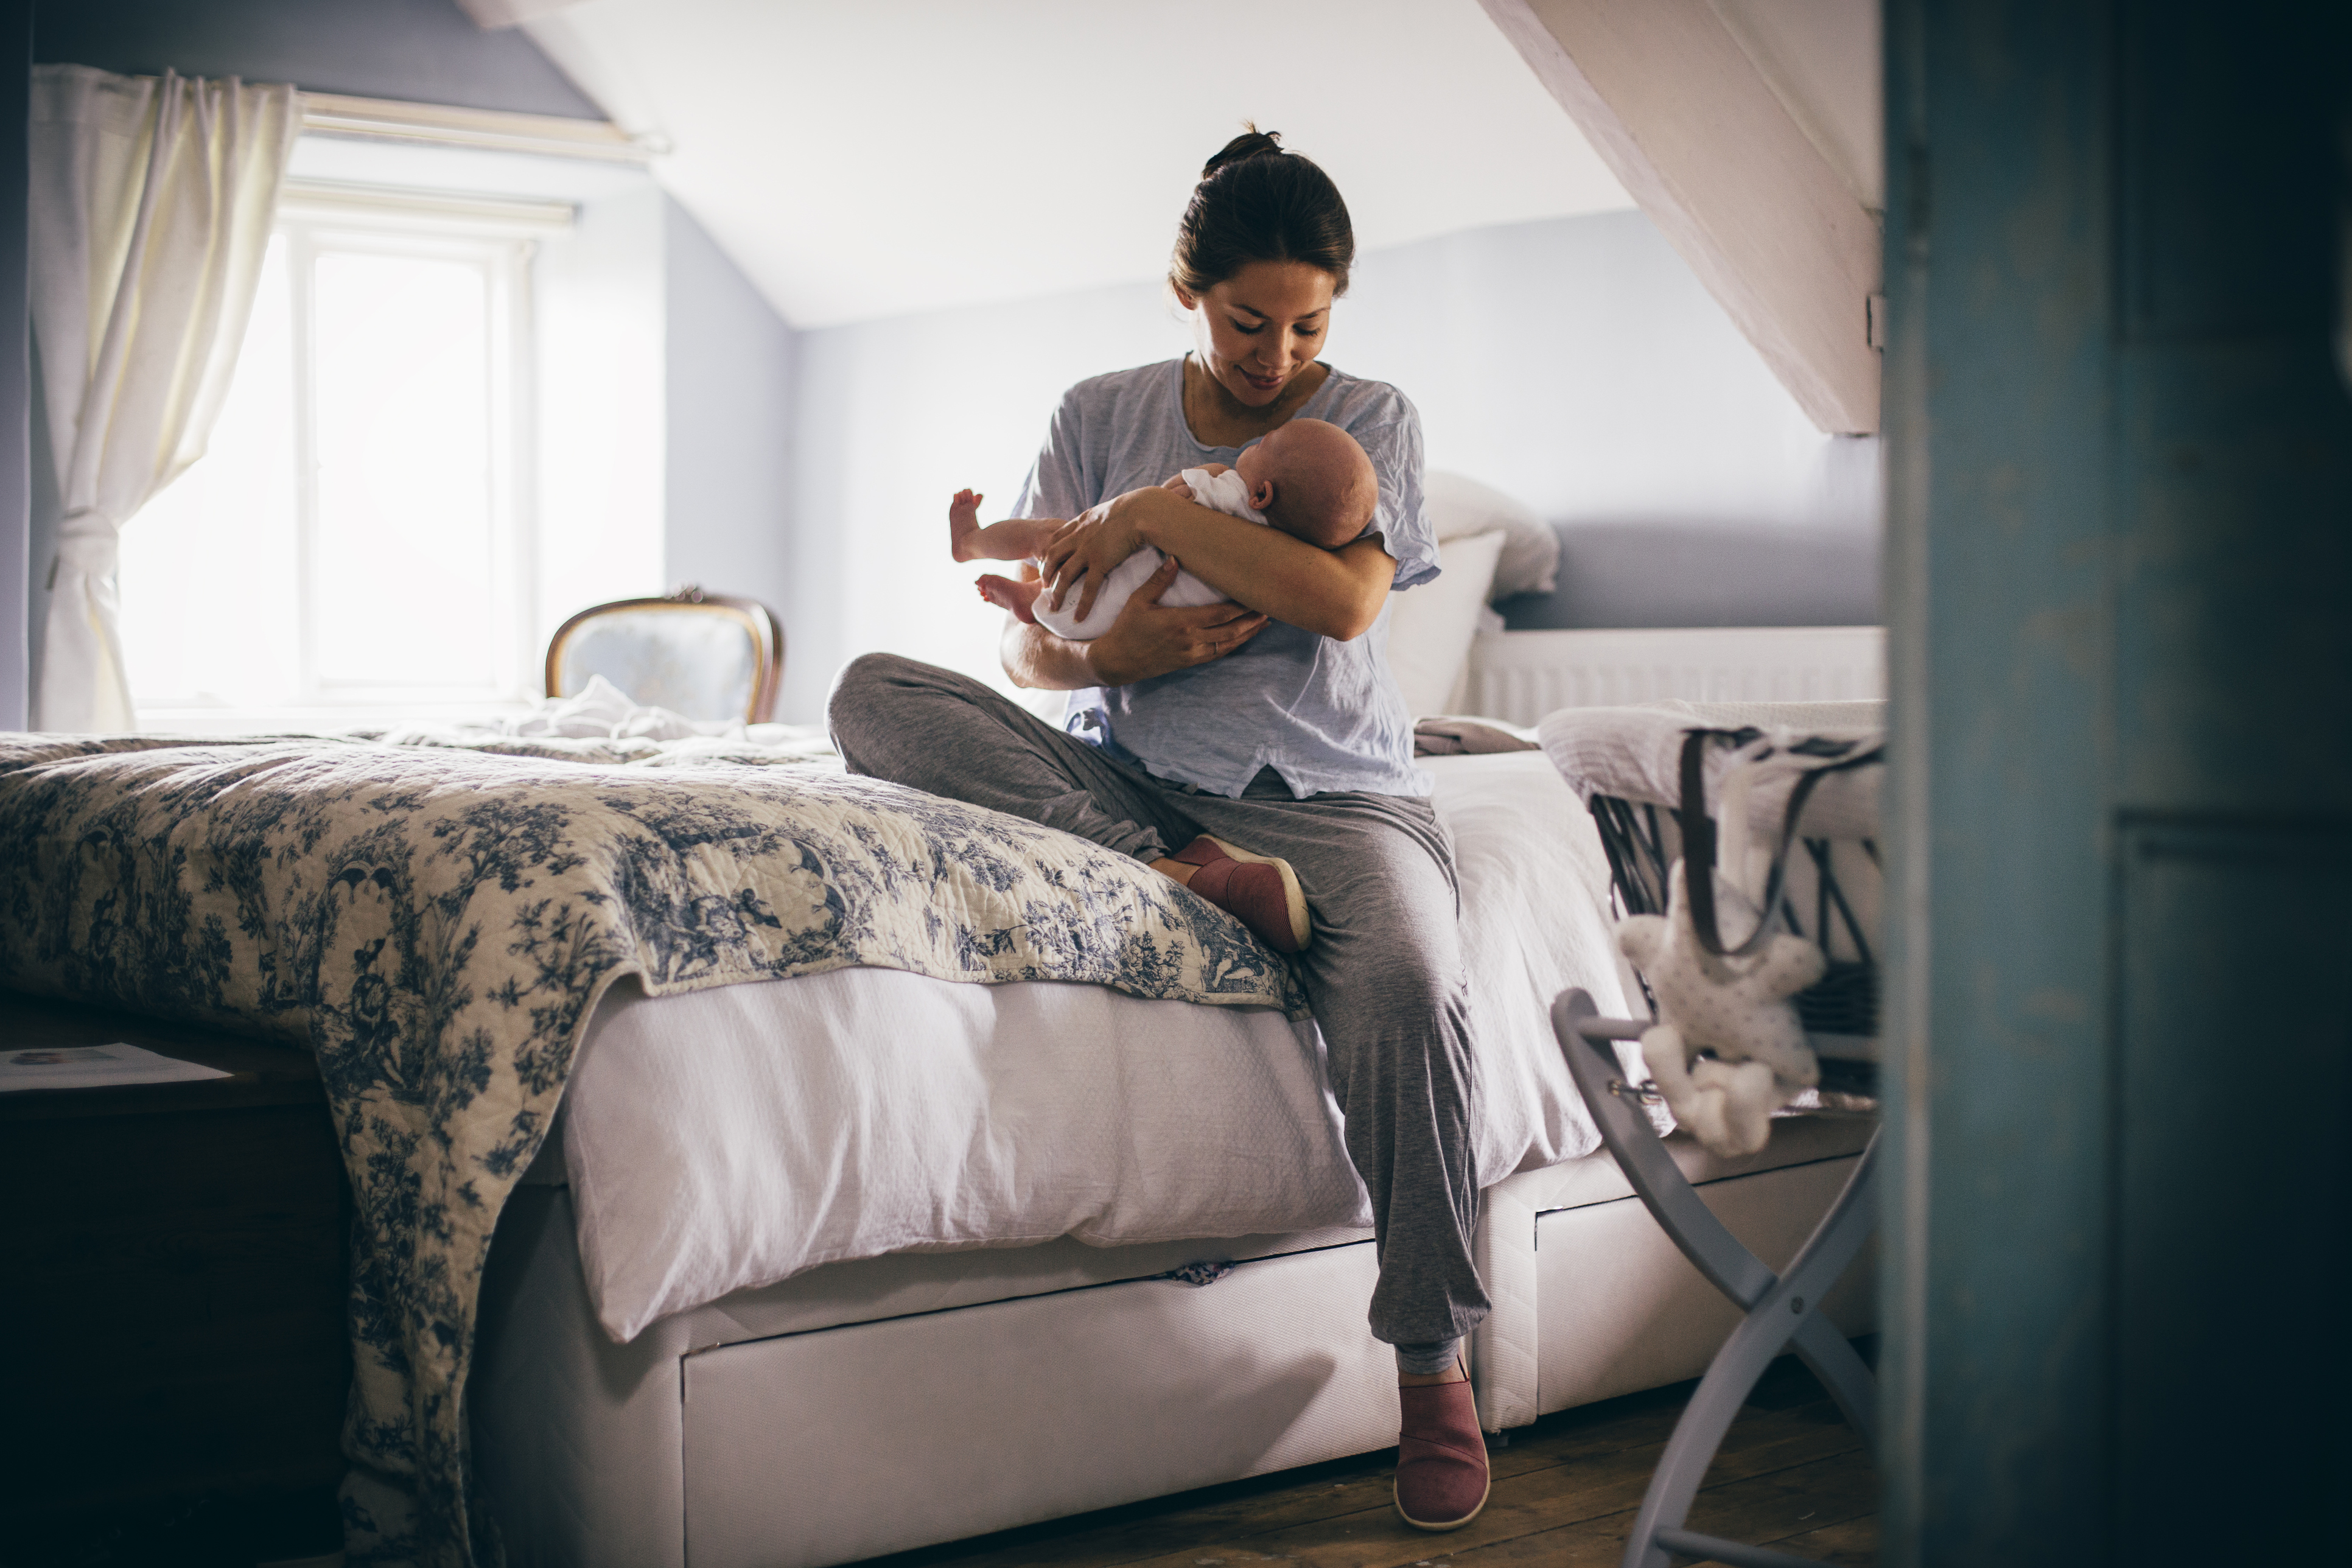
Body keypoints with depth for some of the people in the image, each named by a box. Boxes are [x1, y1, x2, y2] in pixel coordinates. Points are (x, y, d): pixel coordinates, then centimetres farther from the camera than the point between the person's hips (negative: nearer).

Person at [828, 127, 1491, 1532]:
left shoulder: (1372, 418, 5)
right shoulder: (1101, 416, 10)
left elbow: (1345, 601, -14)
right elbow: (1025, 648, 6)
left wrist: (1161, 512, -12)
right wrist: (1107, 655, -16)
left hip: (1331, 796, -2)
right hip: (1129, 776, 3)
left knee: (1408, 985, -36)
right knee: (876, 696, -18)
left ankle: (1435, 1371, -21)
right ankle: (1171, 867, -27)